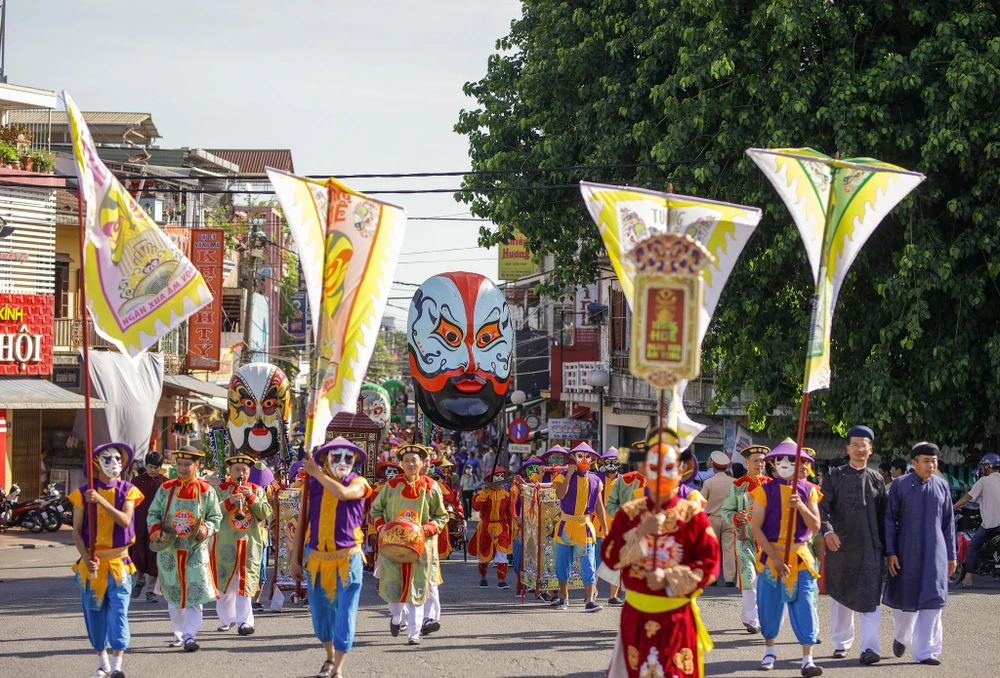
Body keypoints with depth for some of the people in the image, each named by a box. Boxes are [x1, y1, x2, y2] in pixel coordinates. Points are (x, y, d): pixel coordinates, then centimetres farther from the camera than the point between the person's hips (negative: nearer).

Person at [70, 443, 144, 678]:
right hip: (92, 562, 1)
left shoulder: (127, 491, 2)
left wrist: (101, 500, -24)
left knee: (119, 611, -11)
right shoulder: (83, 493, 1)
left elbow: (125, 520, -14)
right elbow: (76, 530, 0)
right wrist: (86, 558, -12)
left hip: (119, 562, -1)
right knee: (94, 612, 7)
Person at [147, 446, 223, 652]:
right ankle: (178, 635, 24)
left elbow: (215, 517, 5)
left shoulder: (206, 490, 1)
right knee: (173, 596, 10)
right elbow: (153, 513, 8)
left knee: (194, 596, -12)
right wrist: (155, 529, -13)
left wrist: (206, 529, -15)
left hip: (196, 550, -2)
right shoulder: (166, 489, 4)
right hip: (169, 550, 2)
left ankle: (190, 636, -13)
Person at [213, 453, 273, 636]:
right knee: (225, 583, 7)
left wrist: (251, 498, -12)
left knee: (245, 583, -6)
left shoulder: (257, 490, 10)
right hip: (225, 543, 0)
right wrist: (229, 502, -19)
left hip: (250, 543, 0)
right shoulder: (220, 490, 5)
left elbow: (266, 514, -1)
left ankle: (244, 621, -8)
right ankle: (227, 619, 23)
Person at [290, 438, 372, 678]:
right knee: (320, 611, 12)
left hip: (347, 559, -3)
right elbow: (303, 521, 6)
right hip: (316, 557, 3)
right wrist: (295, 558, 4)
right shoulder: (312, 485, 3)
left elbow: (342, 493, -27)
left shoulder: (358, 484, -3)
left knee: (345, 613, -9)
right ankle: (330, 657, 33)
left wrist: (317, 473, -16)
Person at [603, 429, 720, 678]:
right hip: (636, 616, 2)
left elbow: (710, 564, -8)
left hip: (677, 617, -2)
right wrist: (641, 532, -17)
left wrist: (669, 579, -17)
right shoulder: (629, 513, 4)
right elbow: (610, 557, -5)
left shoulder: (693, 515, -3)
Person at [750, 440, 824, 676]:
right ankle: (770, 651, 28)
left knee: (804, 605, -8)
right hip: (770, 555, 0)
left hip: (800, 556, 0)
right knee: (770, 604, 6)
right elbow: (756, 527, -7)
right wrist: (774, 557, -15)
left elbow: (815, 526, -4)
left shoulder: (808, 490, 3)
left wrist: (801, 506, -22)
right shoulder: (765, 490, -2)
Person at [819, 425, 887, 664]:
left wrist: (884, 545, 9)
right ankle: (842, 642, 24)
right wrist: (827, 530, -22)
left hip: (870, 547, 0)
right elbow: (822, 507, -4)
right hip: (839, 545, 0)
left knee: (870, 597, -9)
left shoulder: (876, 479, 8)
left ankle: (870, 647, -14)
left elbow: (883, 515, 11)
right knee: (840, 595, 10)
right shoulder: (834, 476, 4)